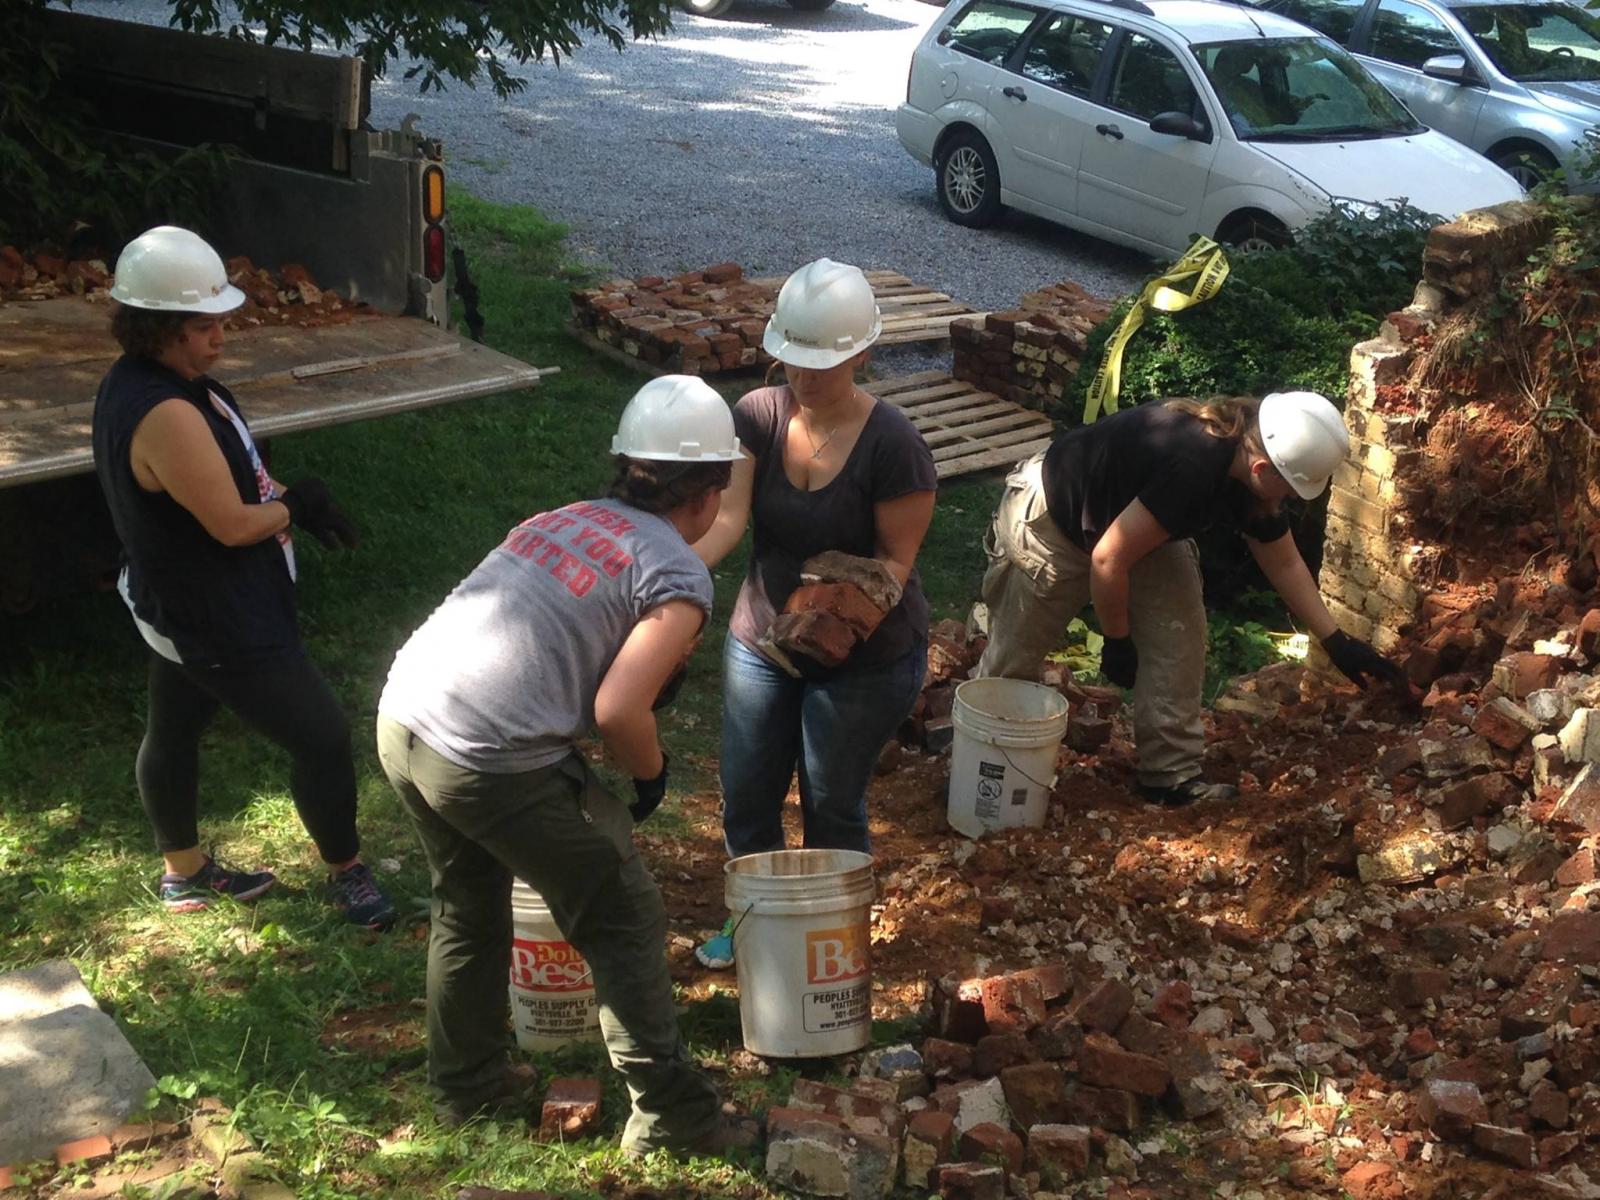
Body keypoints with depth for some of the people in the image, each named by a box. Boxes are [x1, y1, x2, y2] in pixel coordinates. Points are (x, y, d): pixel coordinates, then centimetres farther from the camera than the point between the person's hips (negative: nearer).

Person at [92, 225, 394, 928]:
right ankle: (347, 874, 20)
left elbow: (223, 476, 11)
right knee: (323, 739, 1)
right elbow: (233, 523, -27)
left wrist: (285, 497, -5)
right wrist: (296, 507, -7)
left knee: (173, 731, 24)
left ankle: (184, 870, 43)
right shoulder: (166, 415, -32)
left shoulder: (136, 382, 1)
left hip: (179, 609, 11)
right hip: (220, 625, -11)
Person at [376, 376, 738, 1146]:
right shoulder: (678, 576, -4)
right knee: (623, 922, 10)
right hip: (493, 761, -7)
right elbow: (618, 710, -15)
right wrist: (651, 773, 4)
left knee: (468, 906, 28)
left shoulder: (568, 518, 17)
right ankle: (671, 1115, 17)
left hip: (402, 716, 8)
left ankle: (464, 1083, 43)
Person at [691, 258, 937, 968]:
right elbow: (725, 515, -22)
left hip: (864, 661, -4)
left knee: (831, 807, 10)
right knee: (745, 798, 16)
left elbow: (896, 559, -17)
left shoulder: (892, 446, -22)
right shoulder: (759, 416, -12)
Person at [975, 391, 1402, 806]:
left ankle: (1171, 774, 4)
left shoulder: (1250, 475, -12)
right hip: (1050, 520, -8)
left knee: (1179, 632, -4)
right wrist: (1117, 642, -18)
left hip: (1127, 522, 8)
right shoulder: (1191, 468, -40)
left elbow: (1284, 564, 4)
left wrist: (1335, 640, 4)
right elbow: (1108, 559, -33)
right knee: (1014, 653, 5)